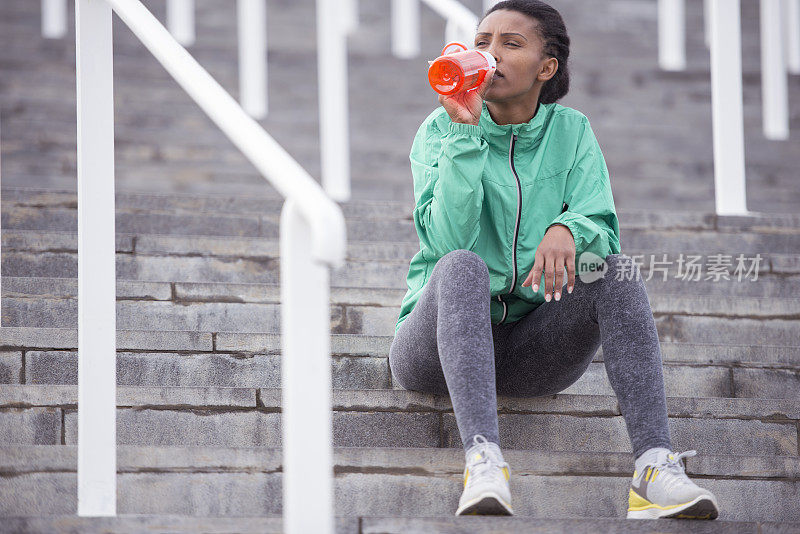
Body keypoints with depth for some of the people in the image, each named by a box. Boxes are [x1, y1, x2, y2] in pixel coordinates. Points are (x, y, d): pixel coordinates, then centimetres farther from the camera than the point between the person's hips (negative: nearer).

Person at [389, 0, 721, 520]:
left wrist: (568, 230, -29)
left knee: (616, 267, -23)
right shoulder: (441, 130, 0)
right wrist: (465, 134, -21)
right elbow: (447, 241, -15)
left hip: (529, 349, 2)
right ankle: (483, 461, -51)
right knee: (464, 267, -33)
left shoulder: (571, 132, 7)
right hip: (440, 339, -2)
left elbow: (602, 223, -6)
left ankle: (655, 467, -36)